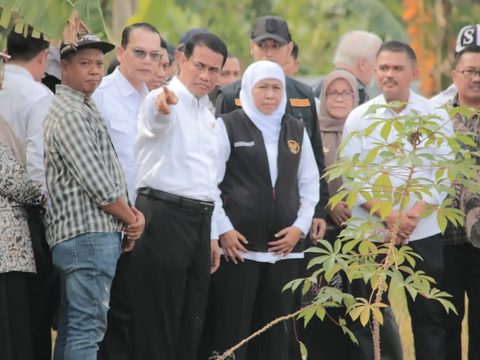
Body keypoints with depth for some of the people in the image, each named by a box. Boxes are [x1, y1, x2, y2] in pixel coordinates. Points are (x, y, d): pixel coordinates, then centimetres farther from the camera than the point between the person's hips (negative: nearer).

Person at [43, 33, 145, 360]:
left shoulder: (85, 110, 21)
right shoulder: (71, 114, -11)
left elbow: (109, 176, 19)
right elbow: (98, 184, -16)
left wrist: (131, 212, 2)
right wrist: (132, 219, -3)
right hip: (90, 234, -10)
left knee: (72, 329, 10)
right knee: (88, 328, -12)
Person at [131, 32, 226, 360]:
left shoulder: (207, 116, 19)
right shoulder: (162, 101, -7)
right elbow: (156, 121, -33)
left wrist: (213, 234, 21)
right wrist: (163, 107, -57)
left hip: (200, 220, 8)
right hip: (164, 216, -8)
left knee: (192, 320, 9)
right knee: (158, 319, -7)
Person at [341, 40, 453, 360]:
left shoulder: (435, 116, 2)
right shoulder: (359, 118, 3)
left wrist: (412, 216, -14)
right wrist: (388, 216, -14)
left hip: (423, 235, 0)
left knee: (429, 317, 4)